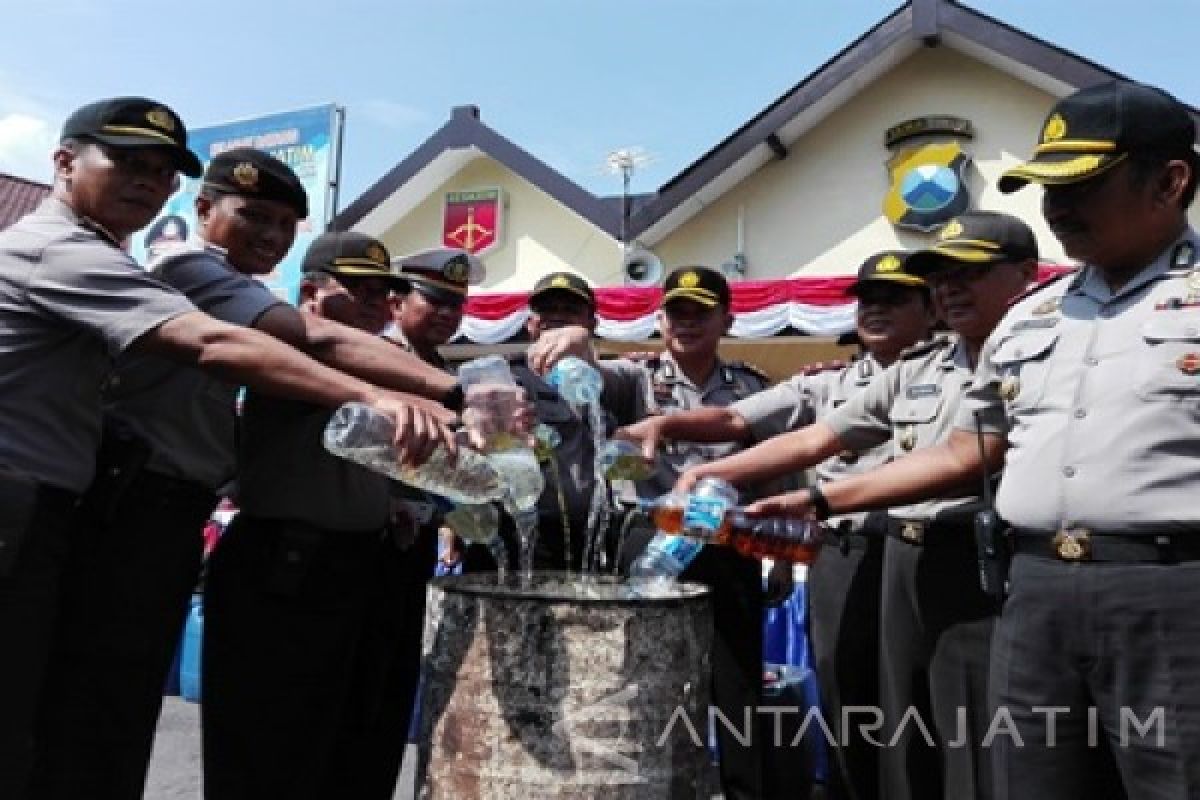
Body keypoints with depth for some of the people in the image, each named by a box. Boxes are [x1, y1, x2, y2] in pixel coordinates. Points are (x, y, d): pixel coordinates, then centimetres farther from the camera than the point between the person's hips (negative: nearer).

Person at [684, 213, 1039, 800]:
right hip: (903, 568, 6)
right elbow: (813, 442, 14)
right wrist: (710, 473, 6)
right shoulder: (915, 371, 15)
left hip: (985, 567, -6)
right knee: (906, 750, 14)